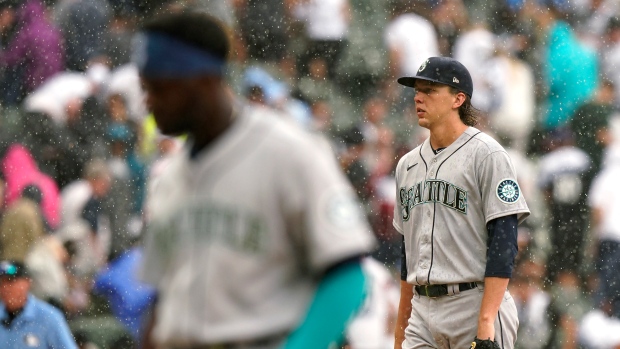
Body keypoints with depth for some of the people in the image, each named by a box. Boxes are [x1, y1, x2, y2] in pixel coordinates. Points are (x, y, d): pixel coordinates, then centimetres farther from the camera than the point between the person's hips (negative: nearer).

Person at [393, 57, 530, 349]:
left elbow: (503, 241, -12)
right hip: (423, 312, 6)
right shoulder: (408, 165, 16)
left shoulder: (486, 155, -5)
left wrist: (485, 321, -20)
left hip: (474, 303, -6)